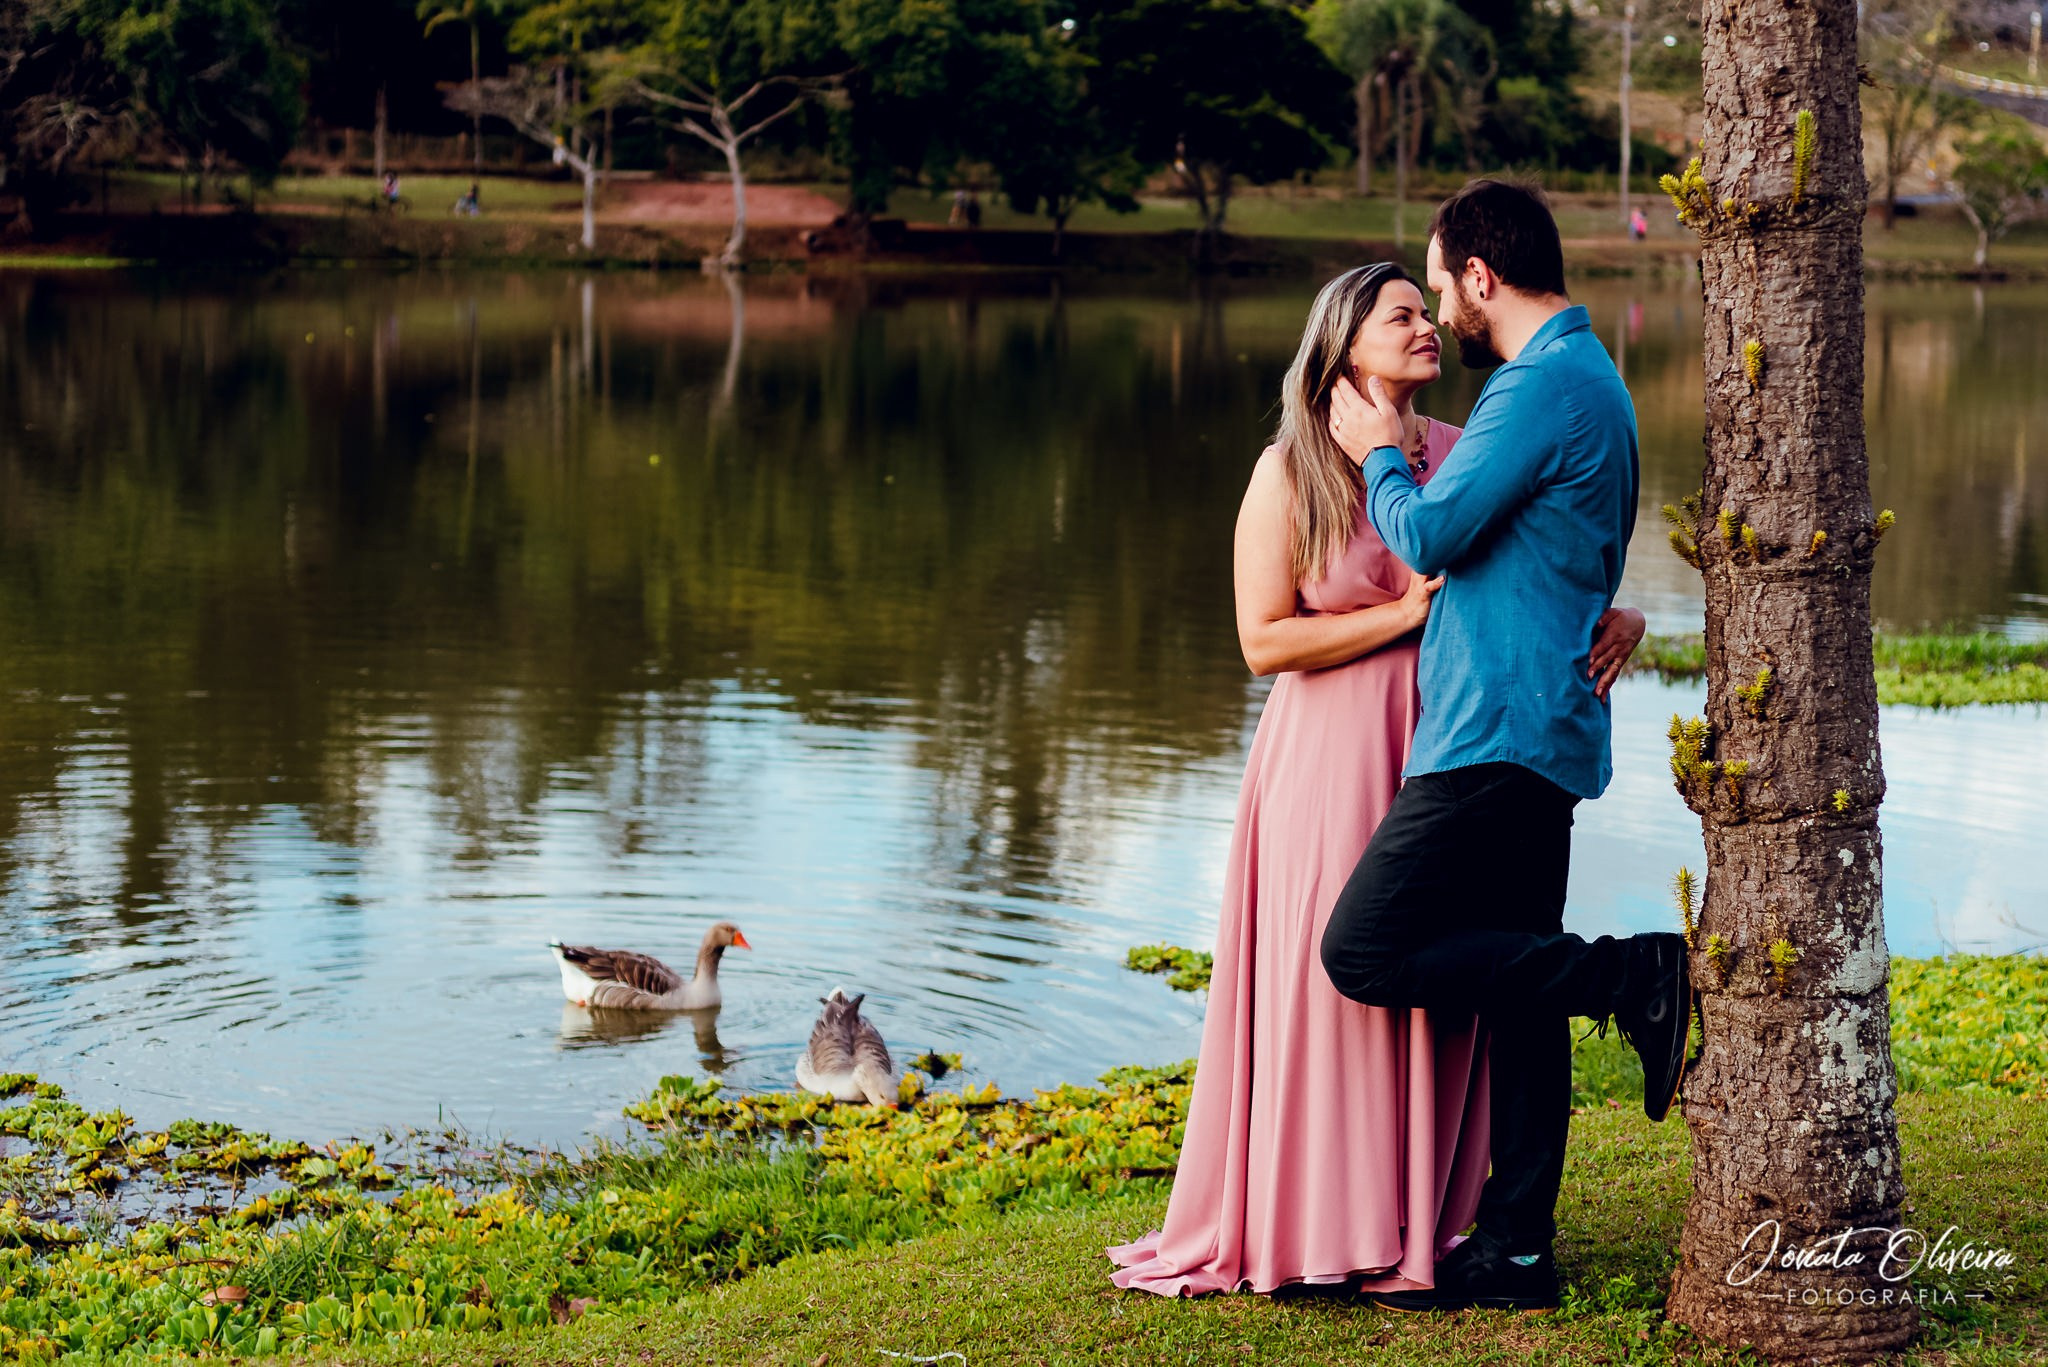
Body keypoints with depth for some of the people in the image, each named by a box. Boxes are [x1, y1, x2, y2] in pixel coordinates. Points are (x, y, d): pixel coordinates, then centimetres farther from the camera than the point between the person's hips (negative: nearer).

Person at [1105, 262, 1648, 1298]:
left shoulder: (1461, 457, 7)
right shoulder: (1289, 473, -5)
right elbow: (1263, 639, -10)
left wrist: (1619, 619, -7)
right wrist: (1405, 615, -16)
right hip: (1332, 760, -4)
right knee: (1330, 984, -3)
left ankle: (1417, 1219, 15)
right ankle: (1314, 1227, 7)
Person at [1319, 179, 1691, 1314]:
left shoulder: (1545, 384, -14)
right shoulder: (1586, 378, 20)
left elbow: (1429, 535, -15)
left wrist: (1380, 456, 3)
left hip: (1500, 731, -10)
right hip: (1534, 734, 10)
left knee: (1366, 950, -13)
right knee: (1512, 987, 9)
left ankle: (1636, 976, -13)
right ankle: (1516, 1249, 11)